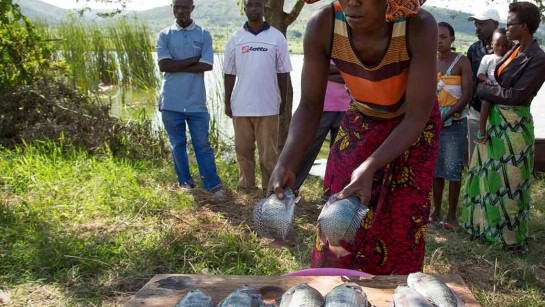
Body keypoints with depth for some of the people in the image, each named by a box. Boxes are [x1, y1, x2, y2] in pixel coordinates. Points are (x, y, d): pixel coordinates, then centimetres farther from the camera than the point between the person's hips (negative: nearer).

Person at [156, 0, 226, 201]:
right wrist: (194, 59, -11)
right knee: (177, 145, 12)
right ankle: (185, 182, 25)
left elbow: (207, 65, -11)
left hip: (196, 102, -1)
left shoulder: (204, 35, 2)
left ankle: (214, 185, 6)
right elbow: (164, 65, -11)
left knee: (202, 144, 2)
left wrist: (177, 66, -10)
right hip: (171, 102, 1)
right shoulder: (164, 35, 3)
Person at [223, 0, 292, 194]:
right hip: (241, 105, 2)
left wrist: (283, 100, 3)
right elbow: (229, 73, 7)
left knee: (269, 150, 4)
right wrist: (227, 102, 4)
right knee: (243, 148, 9)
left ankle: (270, 187, 13)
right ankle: (246, 185, 19)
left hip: (268, 105, -1)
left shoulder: (277, 37, 2)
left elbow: (282, 72, 5)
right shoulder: (235, 39, 5)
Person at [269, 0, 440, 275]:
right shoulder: (322, 26, -28)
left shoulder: (419, 26, -33)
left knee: (402, 226, 2)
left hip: (412, 127, -1)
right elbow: (310, 106, -20)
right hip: (360, 121, 2)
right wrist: (286, 164, -35)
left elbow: (417, 116, -30)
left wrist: (368, 169, -43)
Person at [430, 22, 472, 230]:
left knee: (453, 170, -1)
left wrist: (445, 117, -17)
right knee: (435, 168, 9)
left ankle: (451, 214, 8)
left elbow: (466, 96, -11)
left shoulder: (461, 61, -6)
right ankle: (436, 210, 19)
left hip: (454, 124, -4)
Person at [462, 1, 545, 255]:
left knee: (510, 181, 2)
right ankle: (488, 225, 31)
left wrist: (484, 90, -11)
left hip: (513, 127, -8)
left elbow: (518, 95, -19)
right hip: (495, 121, 8)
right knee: (490, 175, 15)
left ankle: (514, 238, 18)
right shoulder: (514, 51, 8)